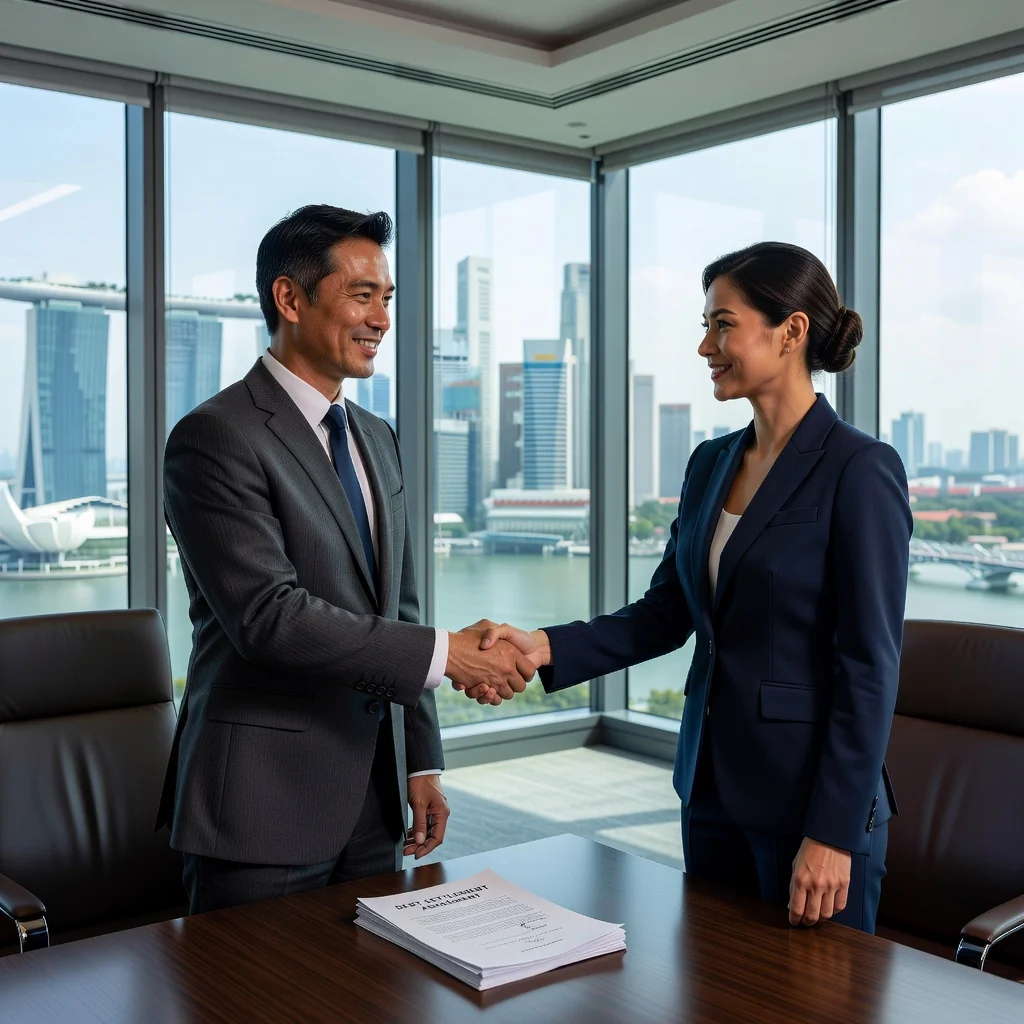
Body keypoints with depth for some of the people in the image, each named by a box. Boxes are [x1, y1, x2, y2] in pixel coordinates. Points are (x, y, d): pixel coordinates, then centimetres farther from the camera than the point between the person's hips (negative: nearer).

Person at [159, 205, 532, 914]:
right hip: (267, 804, -7)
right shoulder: (216, 438, -12)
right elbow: (269, 615, -22)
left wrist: (422, 763, 11)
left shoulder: (378, 440, 13)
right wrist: (445, 654, -22)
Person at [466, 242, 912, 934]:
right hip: (713, 784, 7)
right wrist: (547, 646, -8)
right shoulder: (711, 464, 8)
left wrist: (834, 832, -18)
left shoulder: (859, 470, -14)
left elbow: (870, 667, -16)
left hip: (810, 793, -7)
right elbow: (666, 614, 7)